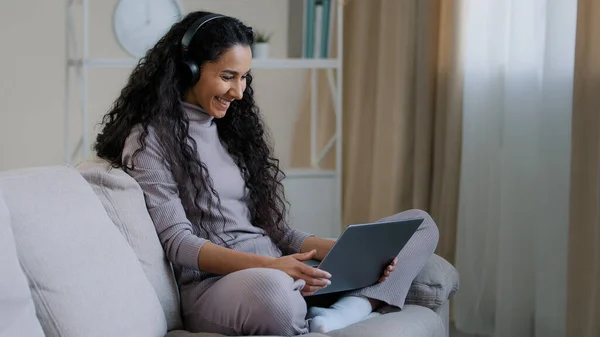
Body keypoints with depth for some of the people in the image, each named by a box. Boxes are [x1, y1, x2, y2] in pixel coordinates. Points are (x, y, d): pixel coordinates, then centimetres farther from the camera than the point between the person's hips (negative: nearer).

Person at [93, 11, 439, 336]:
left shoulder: (231, 128, 21)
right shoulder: (149, 139, 0)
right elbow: (178, 243, -11)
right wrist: (269, 266, -26)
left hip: (281, 271, 8)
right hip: (213, 284, -8)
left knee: (420, 224, -2)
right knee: (270, 290, -46)